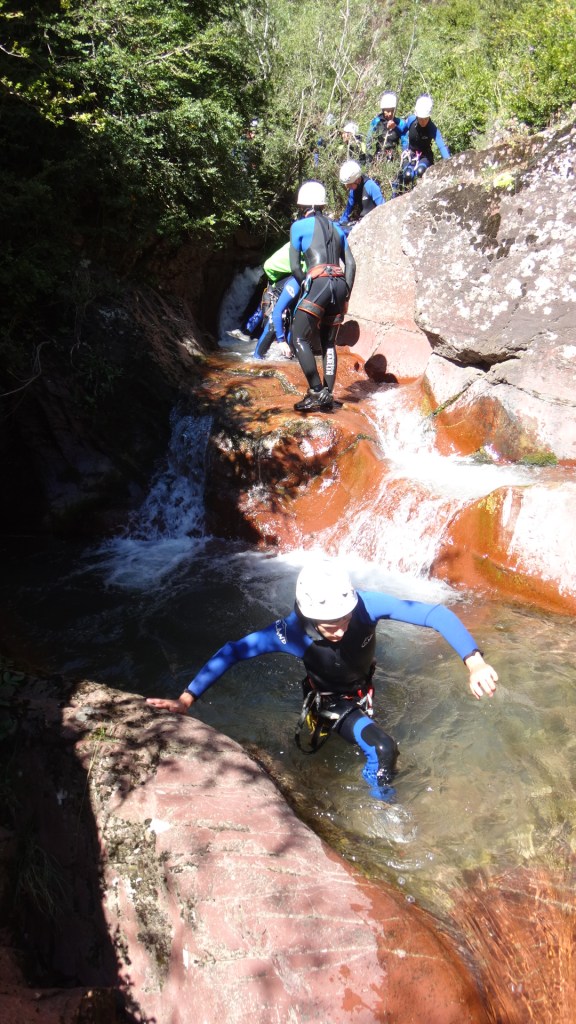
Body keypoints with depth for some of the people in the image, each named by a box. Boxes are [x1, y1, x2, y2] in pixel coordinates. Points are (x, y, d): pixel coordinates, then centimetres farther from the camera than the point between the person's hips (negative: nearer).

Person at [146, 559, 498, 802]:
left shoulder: (367, 604, -38)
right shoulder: (293, 631, -39)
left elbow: (436, 613, -39)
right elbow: (233, 652, -32)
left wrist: (475, 663, -50)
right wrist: (187, 699, -37)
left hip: (362, 694, 3)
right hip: (329, 706, -3)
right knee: (384, 750, -25)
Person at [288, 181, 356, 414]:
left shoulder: (299, 226, 7)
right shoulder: (337, 228, 22)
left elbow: (295, 267, 3)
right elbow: (351, 265, 15)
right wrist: (346, 294, 15)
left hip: (318, 283, -6)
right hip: (340, 285, 6)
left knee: (299, 338, -2)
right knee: (329, 343, 12)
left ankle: (316, 392, -12)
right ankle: (327, 397, 8)